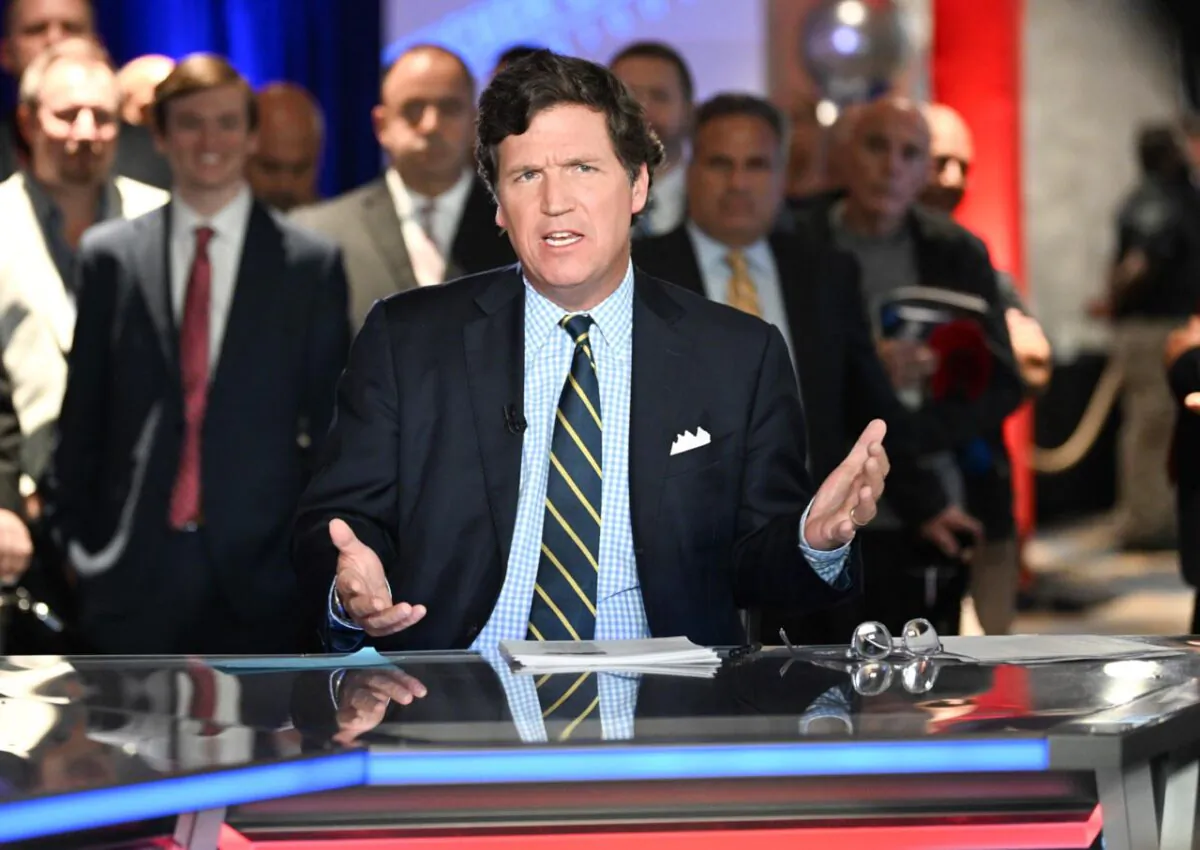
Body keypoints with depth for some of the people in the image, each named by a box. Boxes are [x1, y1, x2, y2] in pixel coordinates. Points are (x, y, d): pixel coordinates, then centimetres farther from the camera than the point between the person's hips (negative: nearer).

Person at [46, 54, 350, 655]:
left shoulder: (311, 265, 4)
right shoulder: (109, 257, 6)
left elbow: (331, 423, 5)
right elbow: (81, 418, 9)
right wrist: (73, 534, 5)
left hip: (260, 567, -1)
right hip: (135, 575, 1)